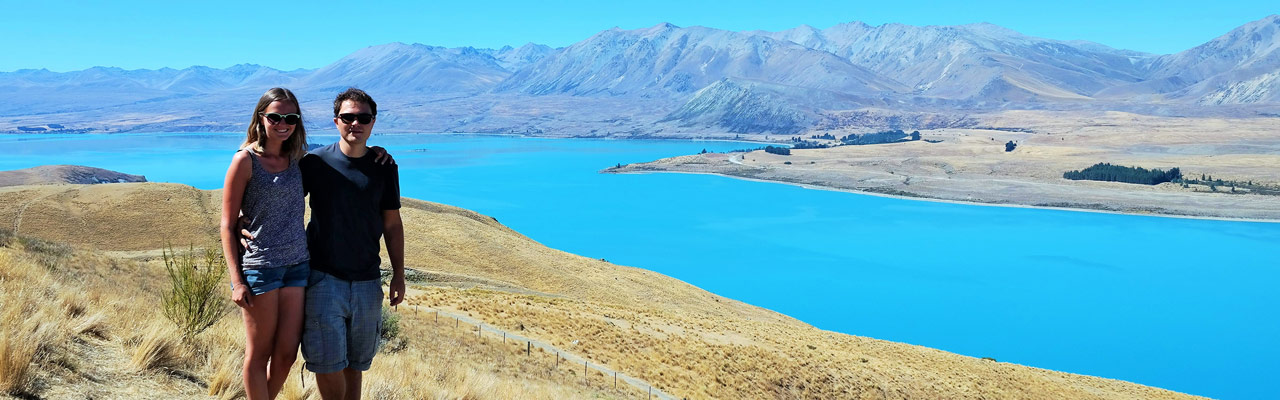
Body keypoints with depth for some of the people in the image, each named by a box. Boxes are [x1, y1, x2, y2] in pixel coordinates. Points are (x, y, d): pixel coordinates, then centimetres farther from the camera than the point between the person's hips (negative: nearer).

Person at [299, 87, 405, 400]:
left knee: (356, 363, 11)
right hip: (324, 278, -2)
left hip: (367, 281, 2)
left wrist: (399, 275, 6)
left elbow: (392, 225, 8)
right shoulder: (315, 162, -3)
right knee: (328, 363, -6)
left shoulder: (384, 168, 3)